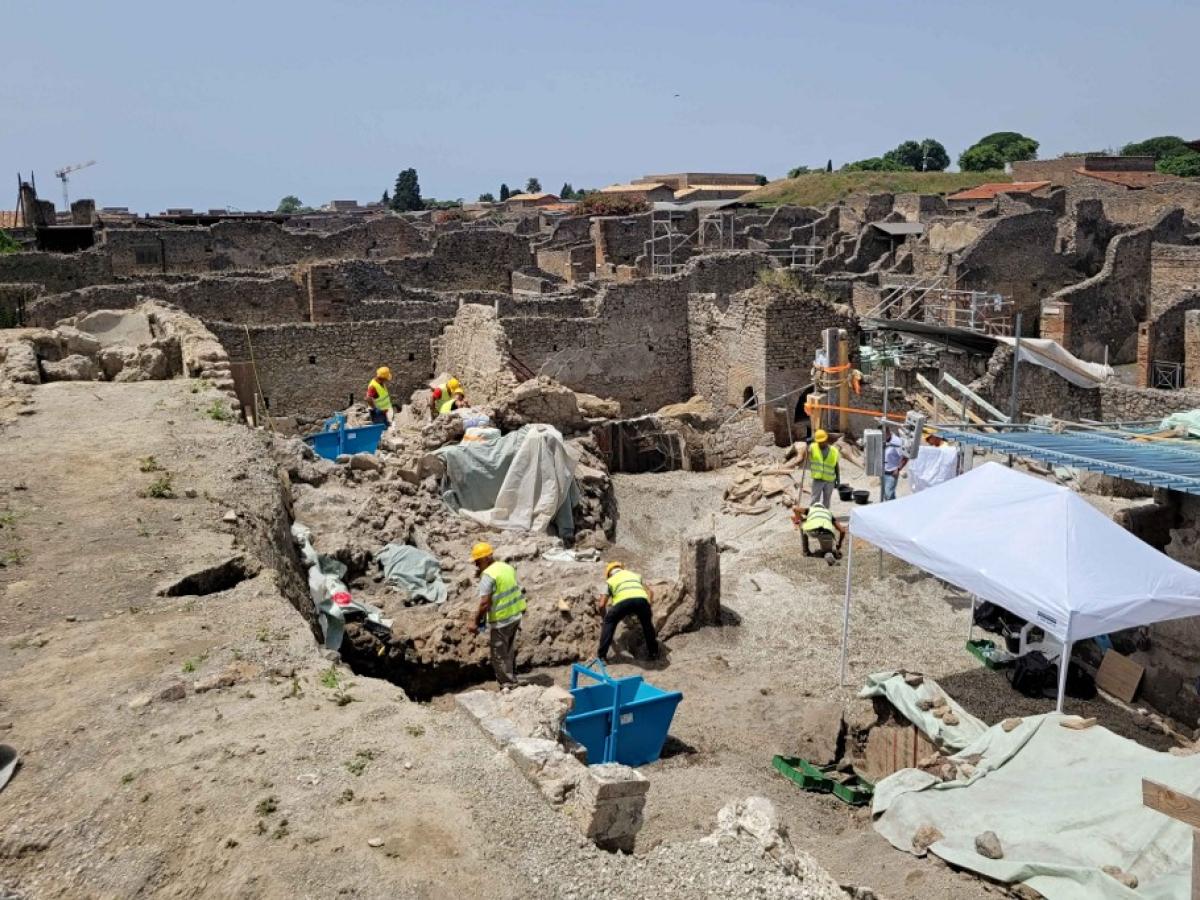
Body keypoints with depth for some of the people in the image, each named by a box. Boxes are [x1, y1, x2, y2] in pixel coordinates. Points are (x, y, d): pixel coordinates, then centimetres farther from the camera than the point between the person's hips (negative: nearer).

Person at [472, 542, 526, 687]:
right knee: (510, 652, 22)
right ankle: (512, 680, 33)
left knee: (499, 655, 5)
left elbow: (485, 603, -23)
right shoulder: (508, 567, 6)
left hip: (500, 621, -8)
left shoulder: (487, 575, -20)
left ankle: (507, 685, 10)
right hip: (515, 616, 8)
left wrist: (477, 621, -13)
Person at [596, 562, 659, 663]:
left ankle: (602, 655, 19)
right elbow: (649, 593, 34)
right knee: (647, 623, 32)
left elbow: (602, 605, 27)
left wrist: (605, 618, 43)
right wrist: (646, 609, 43)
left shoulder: (610, 581, 33)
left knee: (609, 623, 23)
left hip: (623, 601, -2)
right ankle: (654, 653, 36)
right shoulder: (635, 575, 41)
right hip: (641, 599, 2)